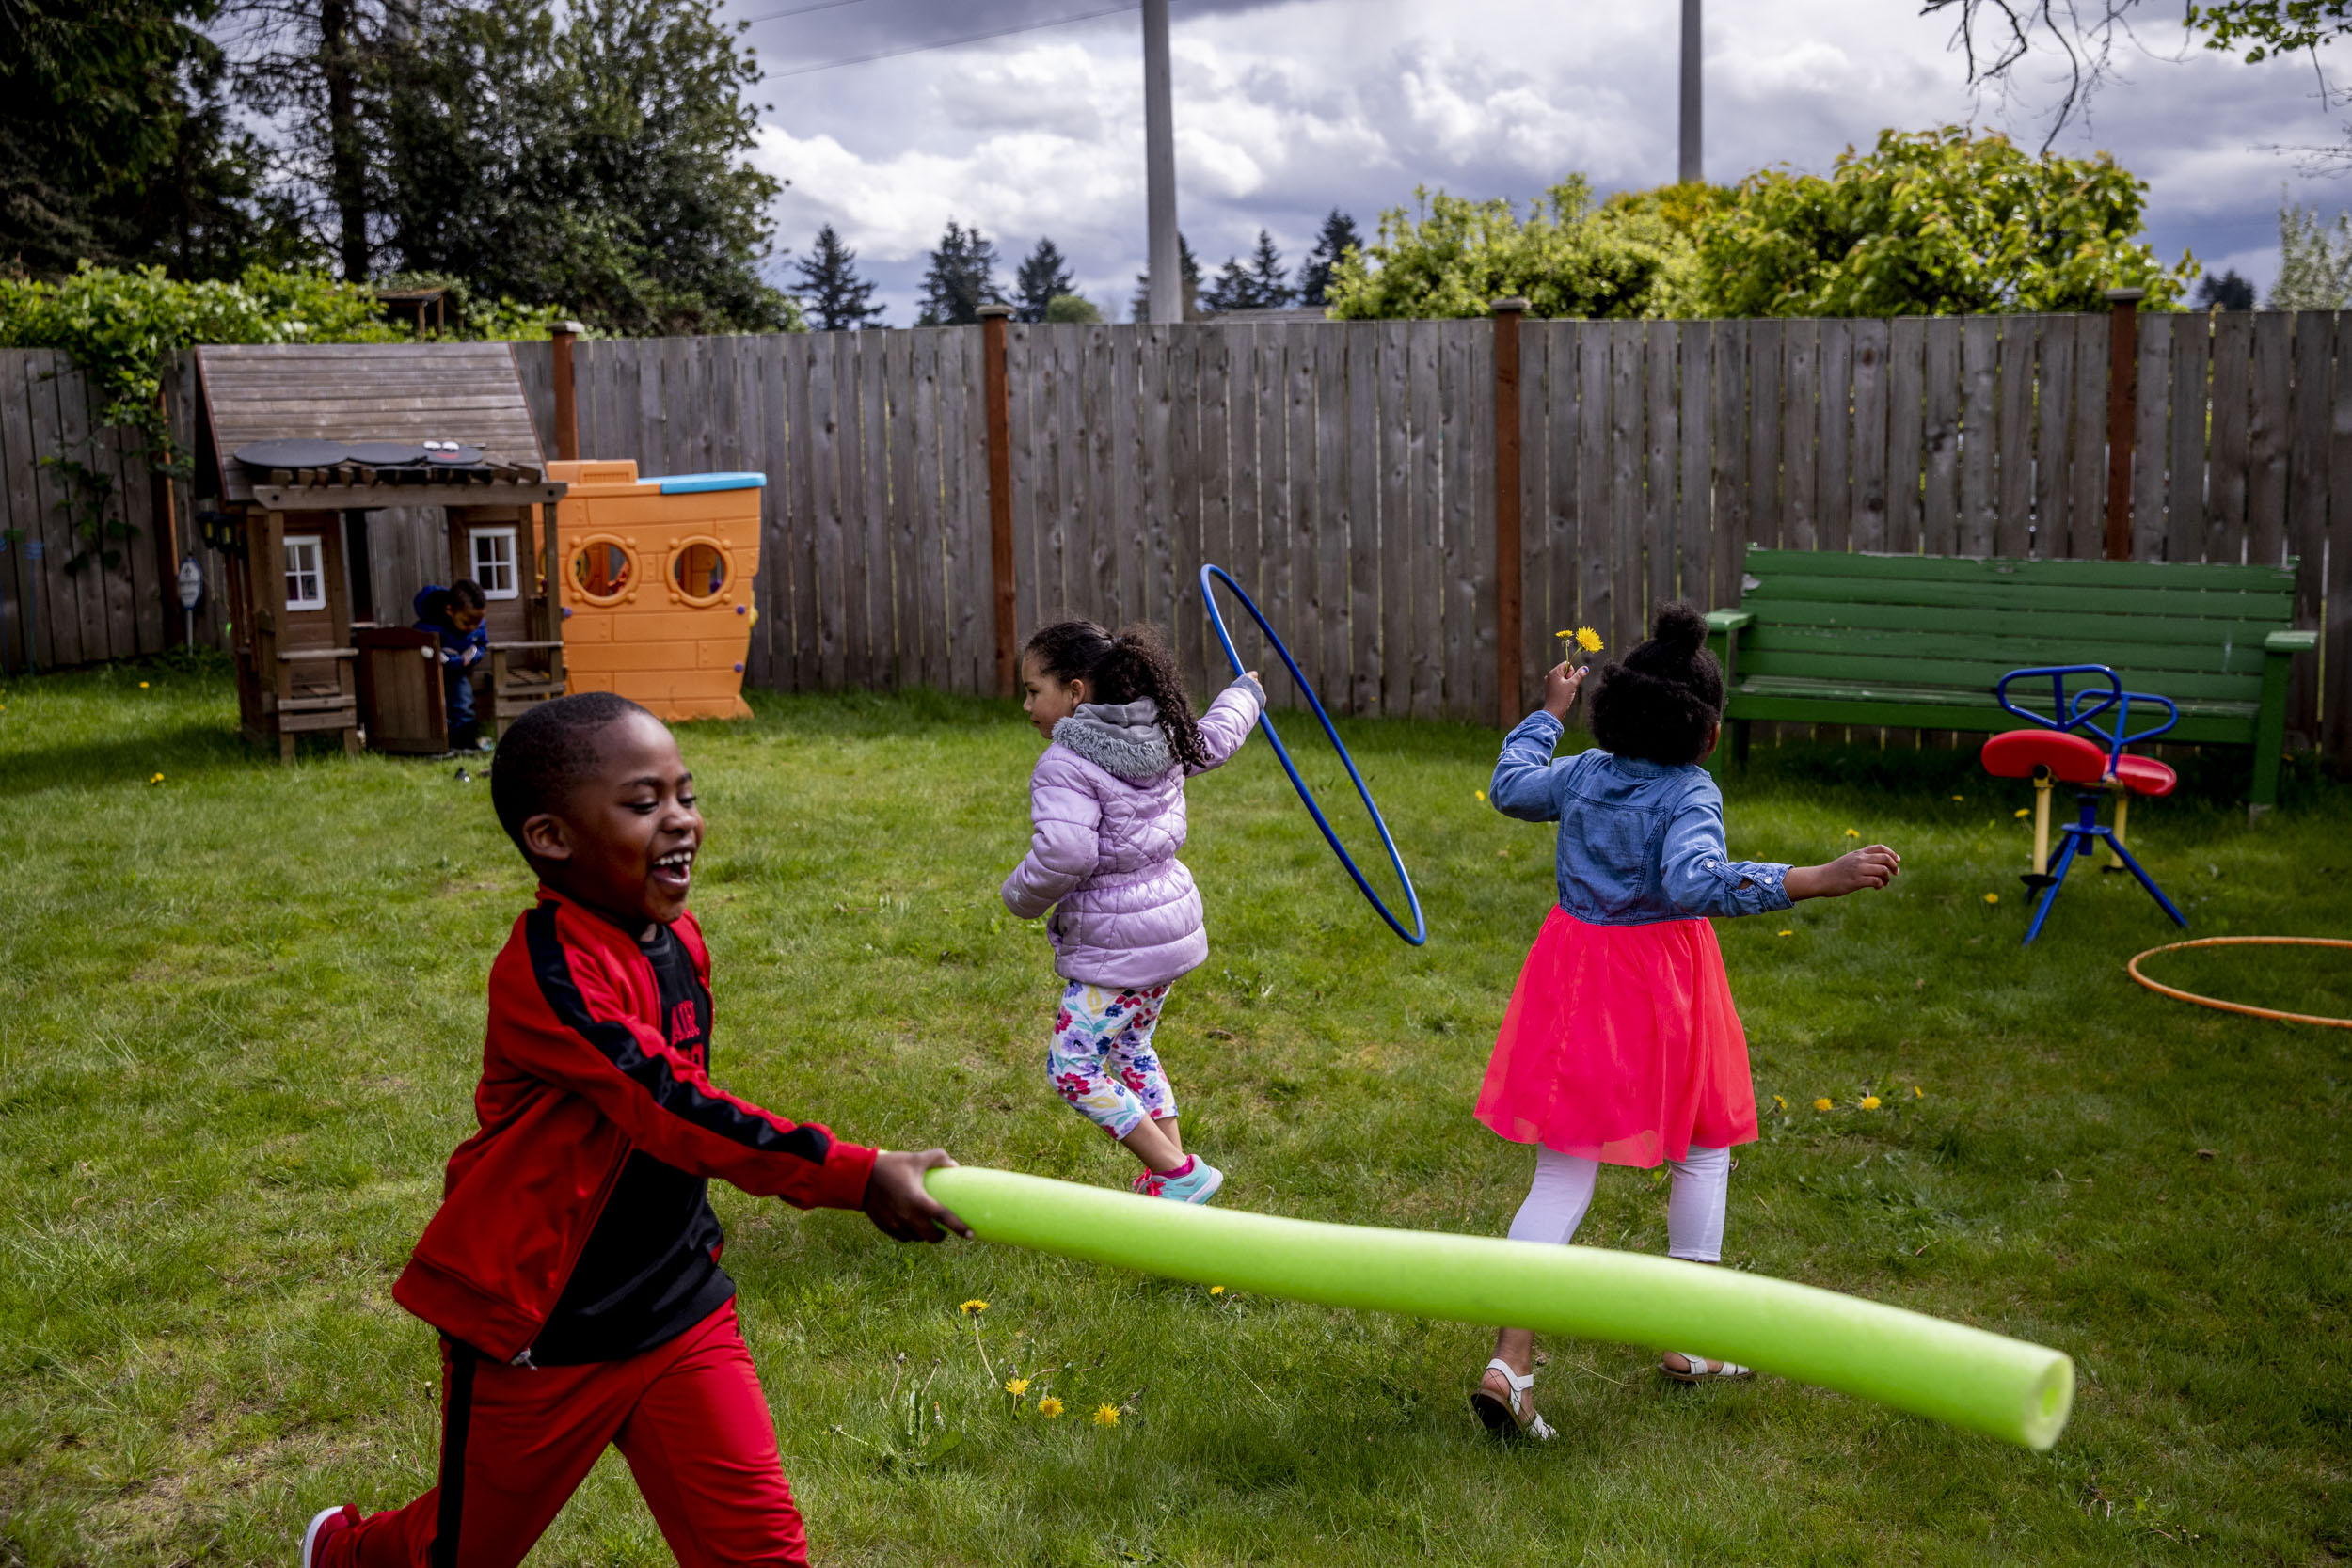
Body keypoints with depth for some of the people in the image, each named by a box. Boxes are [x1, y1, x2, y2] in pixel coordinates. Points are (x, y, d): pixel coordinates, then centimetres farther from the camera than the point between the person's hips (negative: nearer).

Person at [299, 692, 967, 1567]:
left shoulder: (677, 941, 0)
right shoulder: (549, 972, -27)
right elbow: (673, 1107, -37)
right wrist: (855, 1175, -42)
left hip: (677, 1306, 6)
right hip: (536, 1329, -6)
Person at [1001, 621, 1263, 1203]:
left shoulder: (1065, 766, -20)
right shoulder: (1159, 738, 6)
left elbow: (1064, 855, -31)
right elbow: (1217, 737, 25)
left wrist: (1021, 897, -10)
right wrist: (1244, 693, 46)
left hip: (1116, 948, -10)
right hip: (1170, 924, 10)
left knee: (1073, 1069, -3)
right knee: (1130, 1051, 24)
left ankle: (1179, 1174, -2)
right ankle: (1170, 1175, 30)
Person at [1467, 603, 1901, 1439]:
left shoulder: (1583, 775, 1)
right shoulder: (1690, 794, -17)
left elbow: (1511, 787, 22)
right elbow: (1697, 882, -34)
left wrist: (1547, 712, 36)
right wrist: (1817, 880, -39)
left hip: (1574, 978, 5)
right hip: (1661, 986, -5)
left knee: (1562, 1173, 4)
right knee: (1703, 1152, 20)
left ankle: (1511, 1361, -6)